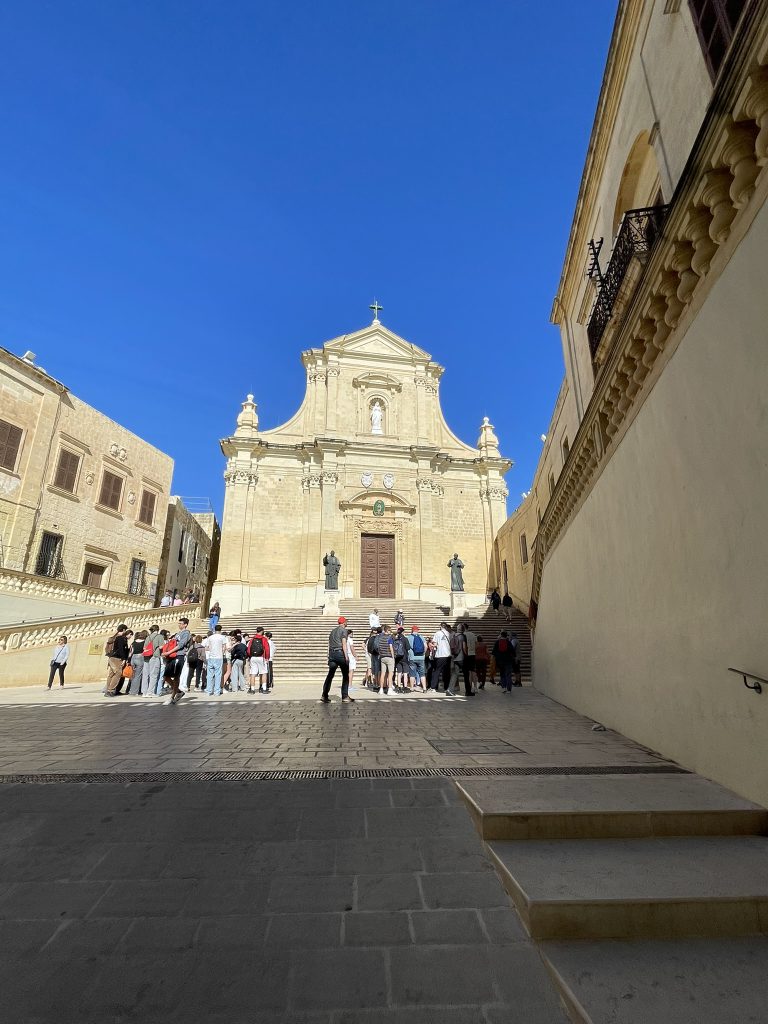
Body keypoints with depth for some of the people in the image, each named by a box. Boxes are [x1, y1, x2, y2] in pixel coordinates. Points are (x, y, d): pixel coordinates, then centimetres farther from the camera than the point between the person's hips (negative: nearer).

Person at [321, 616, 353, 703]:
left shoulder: (332, 631, 20)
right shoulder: (343, 630, -1)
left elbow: (329, 644, 19)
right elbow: (344, 643, -12)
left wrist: (329, 657, 21)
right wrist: (346, 657, -15)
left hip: (332, 653, 7)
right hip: (340, 653, -7)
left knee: (330, 675, 8)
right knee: (345, 675, 2)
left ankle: (324, 696, 4)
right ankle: (345, 697, 1)